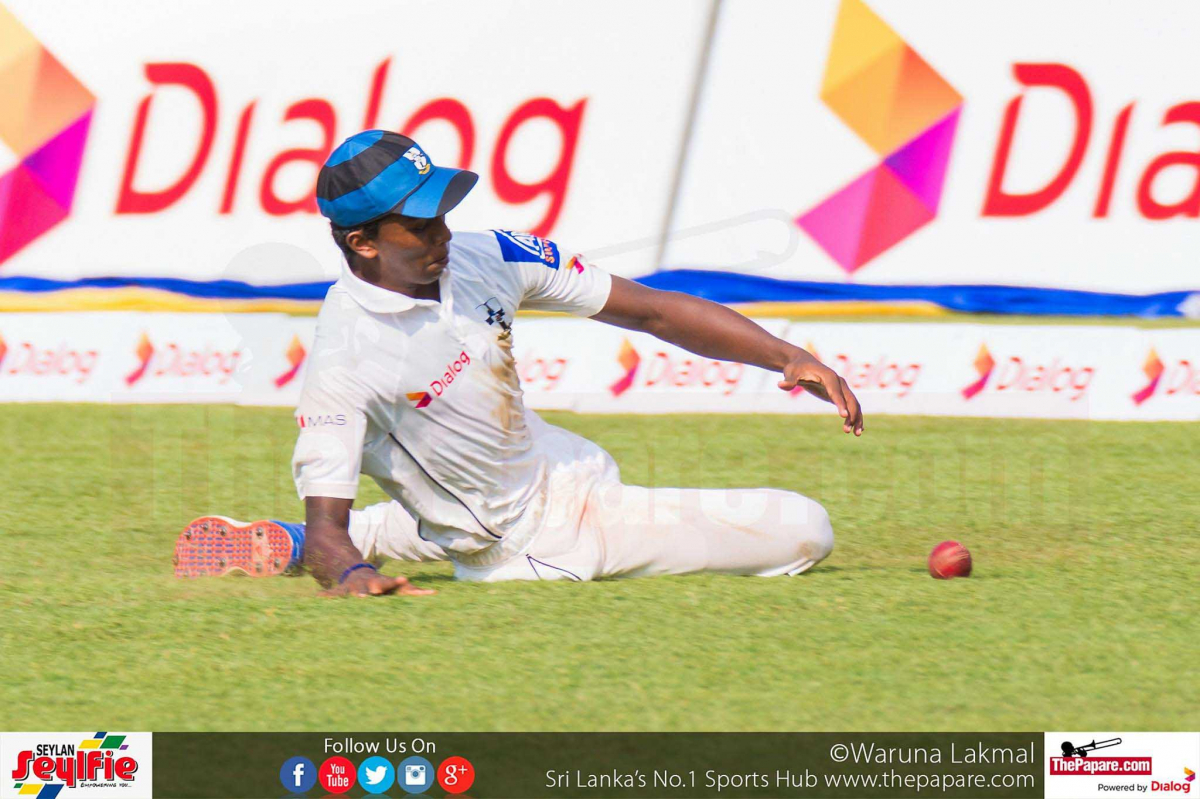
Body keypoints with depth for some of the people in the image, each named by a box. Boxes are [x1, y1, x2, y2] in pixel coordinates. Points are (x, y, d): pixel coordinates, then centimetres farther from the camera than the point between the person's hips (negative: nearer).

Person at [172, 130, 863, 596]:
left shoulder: (485, 259, -9)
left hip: (570, 481, 7)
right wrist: (347, 571, -54)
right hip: (521, 558, -7)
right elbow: (327, 522, -28)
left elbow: (654, 311, -4)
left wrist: (789, 356, -13)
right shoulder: (343, 360, -28)